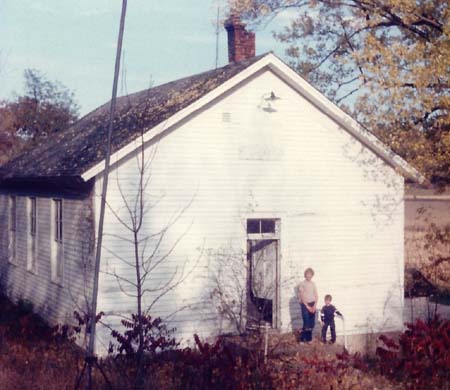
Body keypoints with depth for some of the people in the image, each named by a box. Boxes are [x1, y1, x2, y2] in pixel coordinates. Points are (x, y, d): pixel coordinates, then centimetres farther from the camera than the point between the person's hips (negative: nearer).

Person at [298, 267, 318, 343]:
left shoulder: (313, 284, 10)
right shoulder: (302, 284, -4)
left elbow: (316, 296, 8)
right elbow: (302, 296, -8)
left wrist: (314, 306, -6)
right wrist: (307, 306, -13)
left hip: (312, 304, 5)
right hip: (305, 304, -5)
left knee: (312, 323, 3)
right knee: (306, 323, -10)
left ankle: (309, 339, 13)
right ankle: (302, 339, 0)